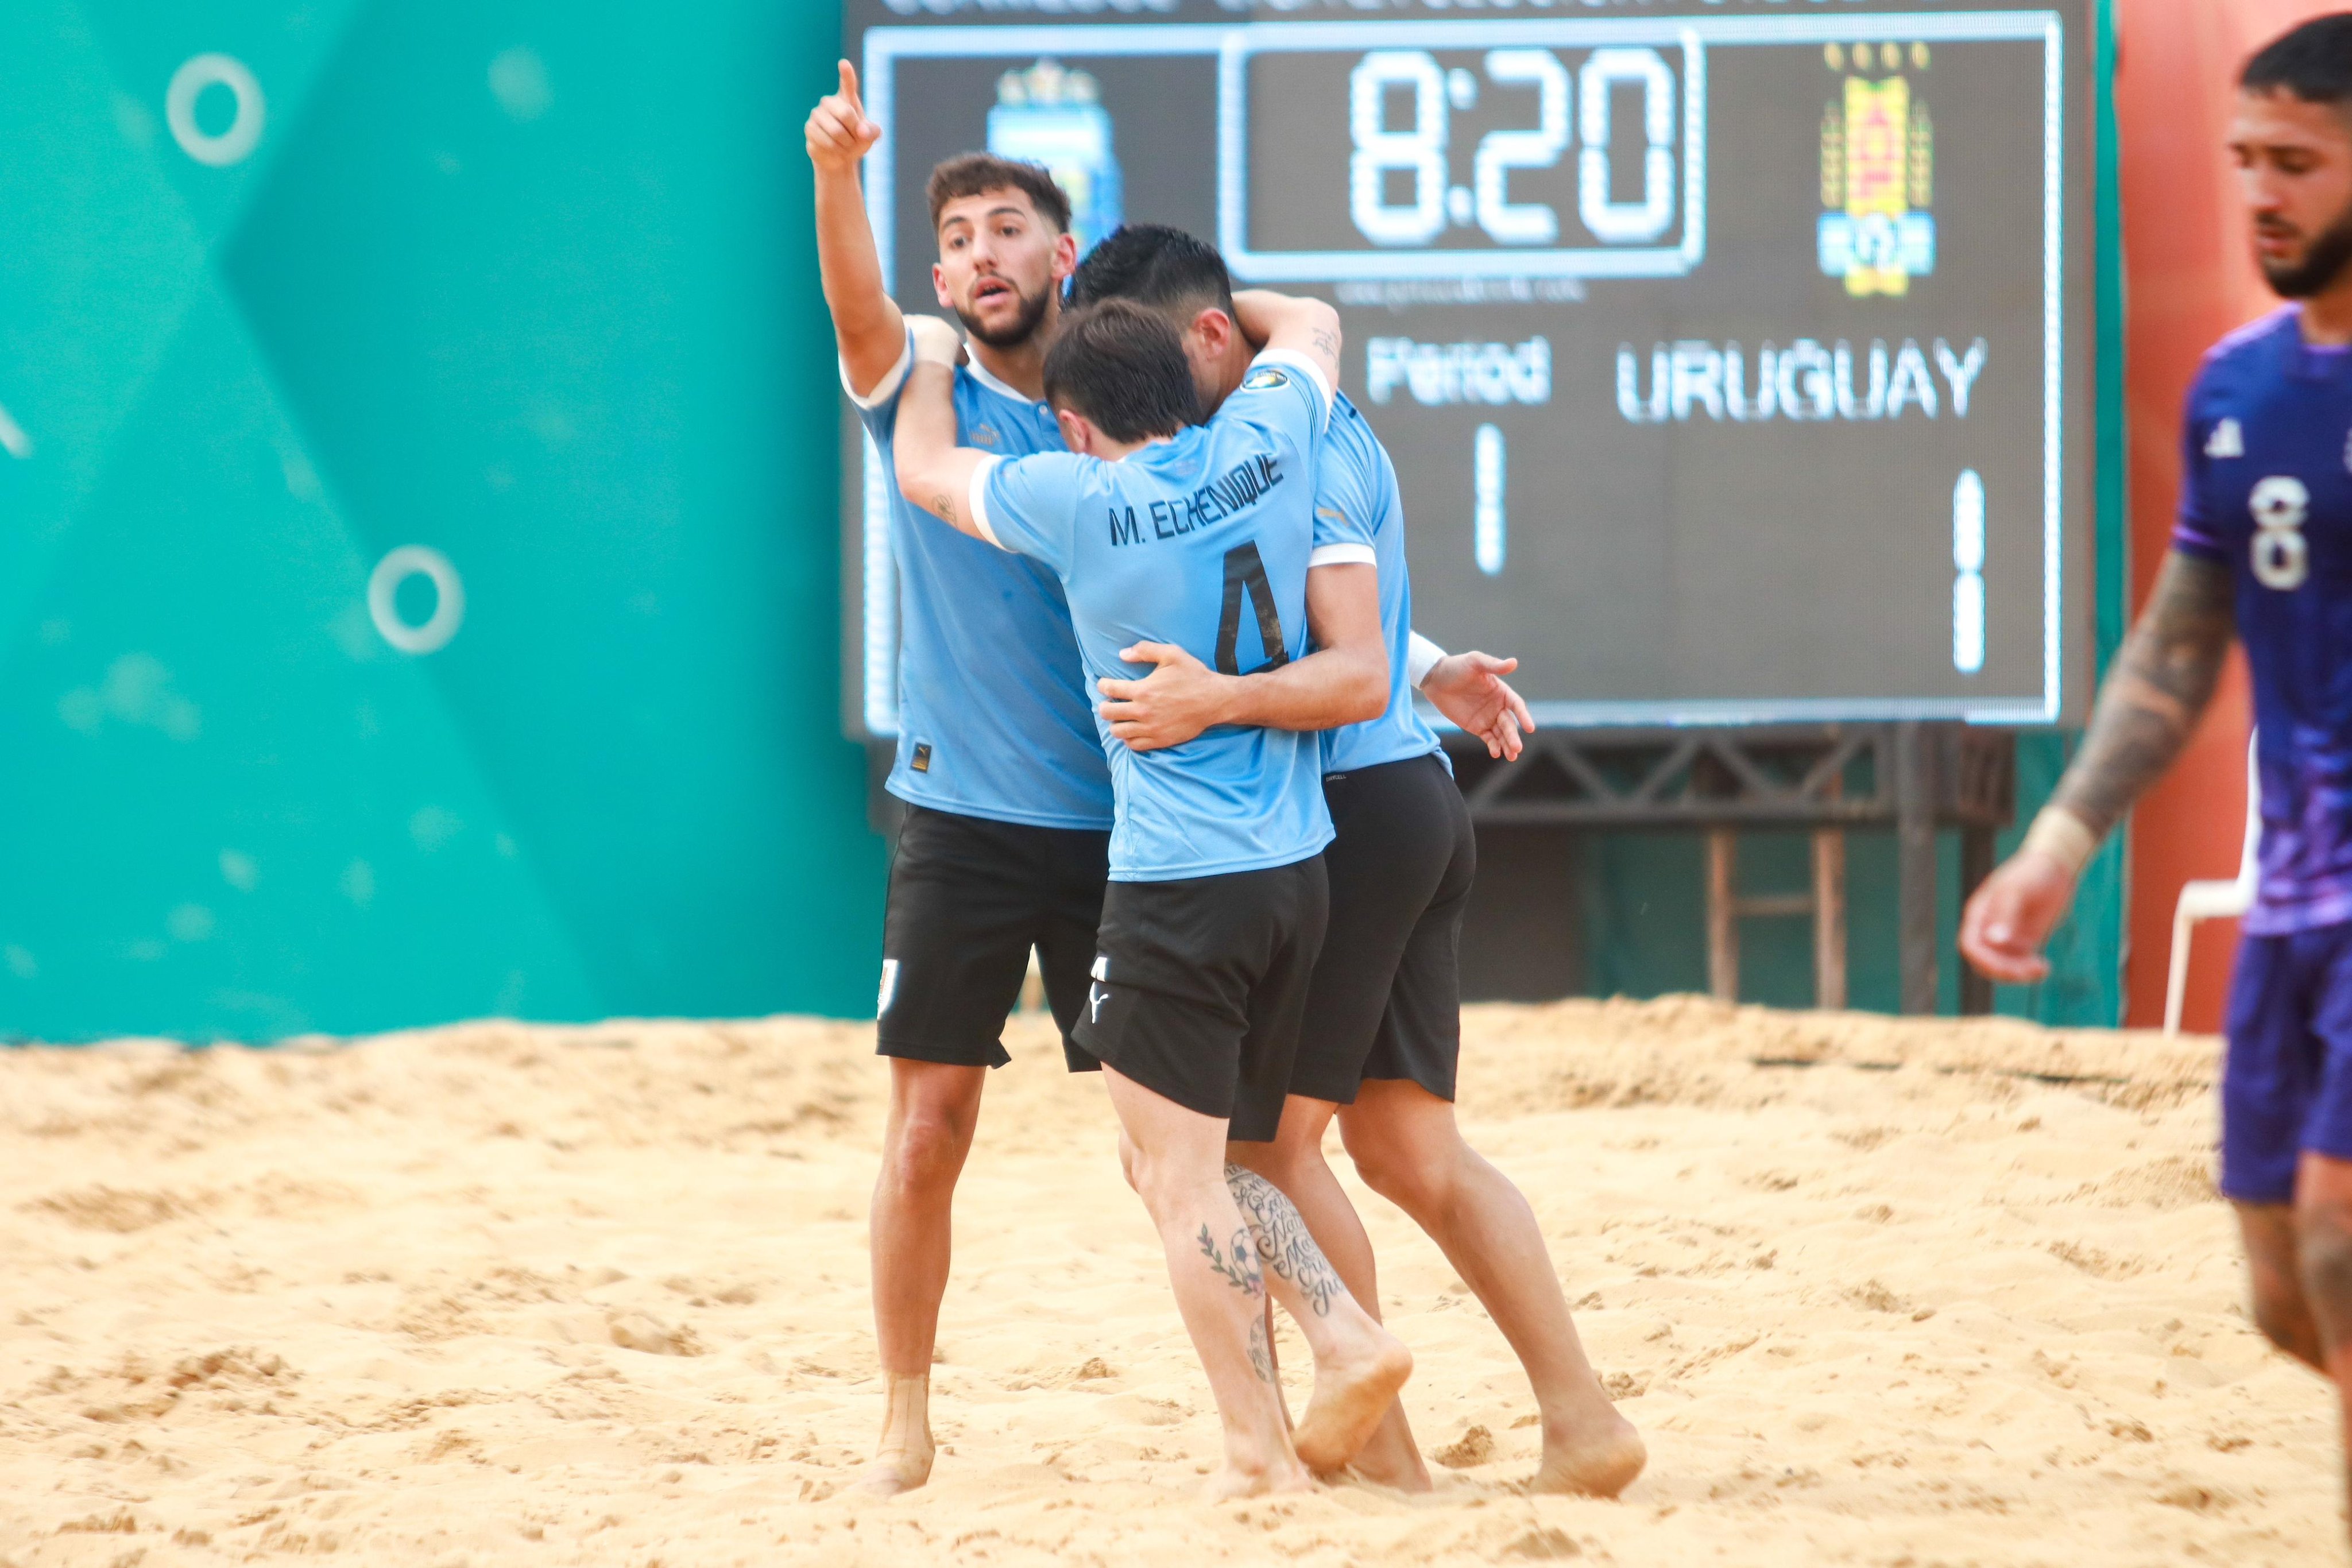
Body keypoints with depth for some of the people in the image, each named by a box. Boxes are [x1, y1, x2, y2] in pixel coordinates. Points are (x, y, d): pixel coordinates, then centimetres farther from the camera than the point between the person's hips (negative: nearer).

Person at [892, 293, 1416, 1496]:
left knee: (1179, 1177, -1)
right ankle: (1348, 1342, 4)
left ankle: (1257, 1448, -4)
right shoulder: (1265, 444, 1)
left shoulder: (1072, 501, -10)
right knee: (1176, 1162, 17)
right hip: (1296, 868, 6)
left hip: (1173, 881, -6)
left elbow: (924, 471, 11)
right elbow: (1311, 321, 24)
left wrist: (934, 354, 28)